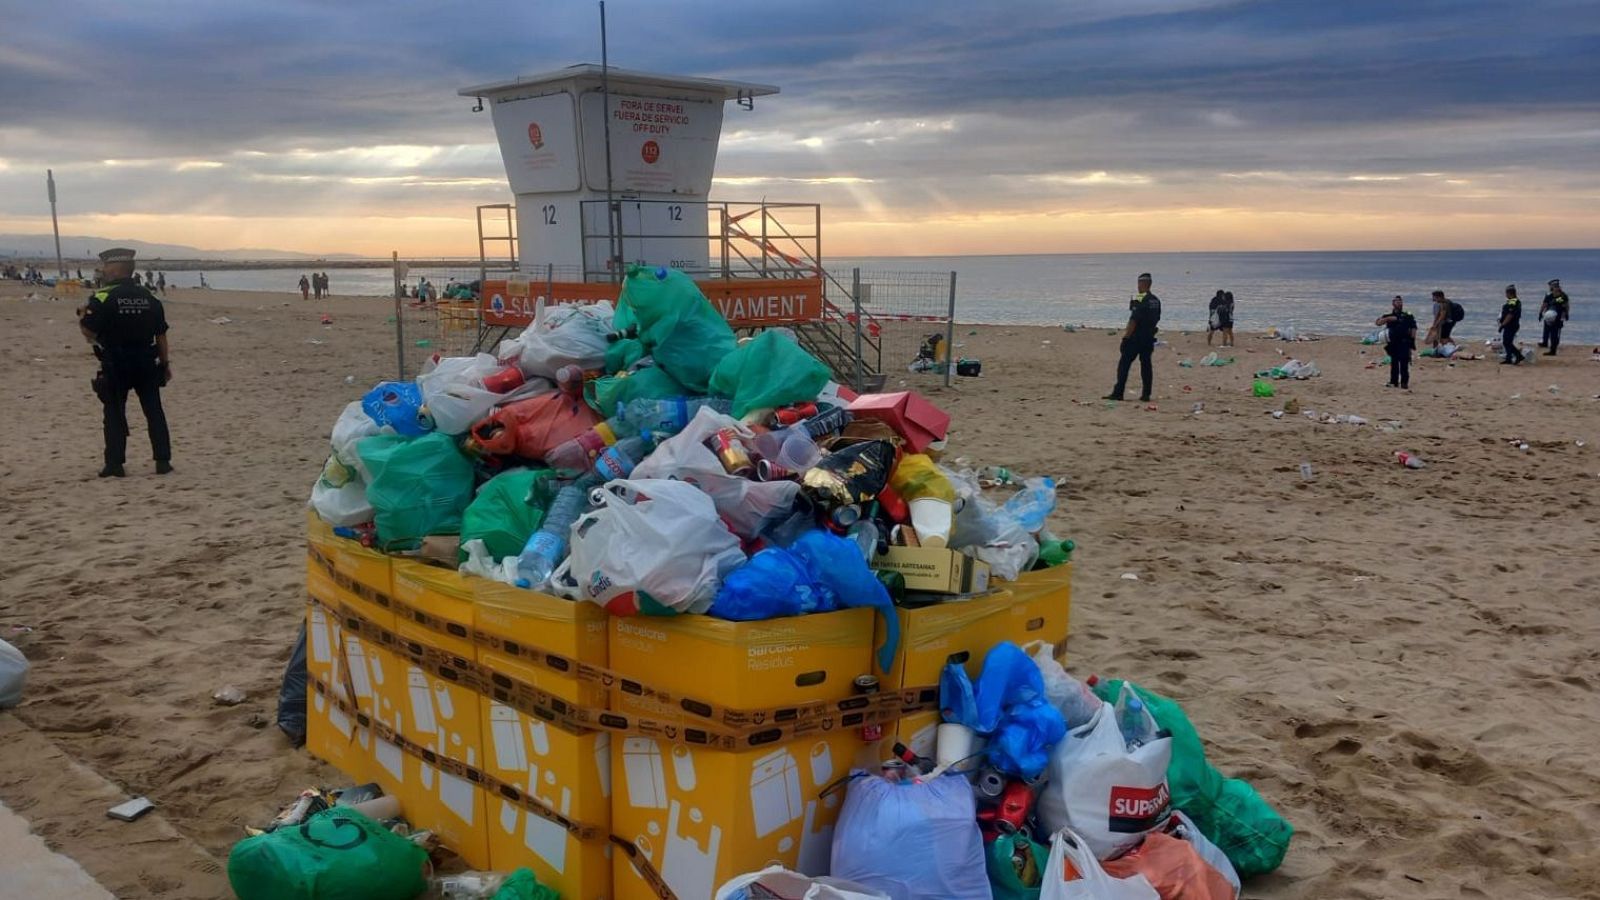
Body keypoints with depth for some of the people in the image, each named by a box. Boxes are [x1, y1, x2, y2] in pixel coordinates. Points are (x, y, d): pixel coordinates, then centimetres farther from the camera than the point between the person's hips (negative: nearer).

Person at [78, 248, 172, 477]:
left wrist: (82, 318, 7)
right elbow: (161, 335, 6)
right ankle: (163, 461, 9)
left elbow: (89, 333, -14)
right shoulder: (149, 297, 3)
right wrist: (166, 362, 14)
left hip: (115, 366, -3)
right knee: (154, 412, 9)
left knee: (114, 415, 5)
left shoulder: (103, 298, -11)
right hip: (147, 364, 4)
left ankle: (114, 465, 6)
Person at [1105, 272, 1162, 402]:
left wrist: (1126, 336, -15)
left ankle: (1118, 393, -6)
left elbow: (1134, 320, -18)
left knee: (1124, 363, -3)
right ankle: (1146, 394, 9)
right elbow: (1157, 319, 15)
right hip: (1149, 338, 8)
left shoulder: (1139, 299, -14)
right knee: (1146, 364, 9)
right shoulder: (1156, 300, 10)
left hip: (1135, 338, -8)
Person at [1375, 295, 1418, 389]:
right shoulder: (1389, 315, 12)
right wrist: (1388, 318, -14)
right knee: (1394, 364, 7)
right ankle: (1393, 382, 14)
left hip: (1404, 343, -2)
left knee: (1404, 364, -8)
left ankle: (1404, 383, -6)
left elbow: (1413, 328, 3)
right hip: (1393, 343, 2)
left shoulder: (1408, 316, 8)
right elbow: (1377, 322, -2)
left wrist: (1412, 340, -8)